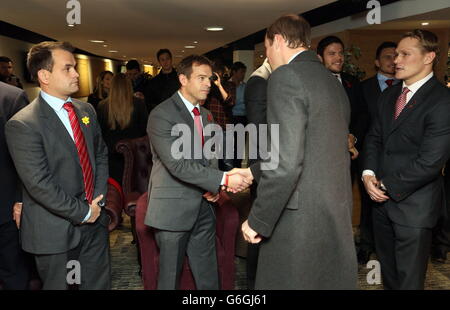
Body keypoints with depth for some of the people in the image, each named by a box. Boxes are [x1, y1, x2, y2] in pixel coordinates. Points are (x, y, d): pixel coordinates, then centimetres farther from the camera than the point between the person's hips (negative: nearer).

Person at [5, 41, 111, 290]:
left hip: (95, 222, 6)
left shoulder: (86, 110, 5)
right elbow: (39, 184, -20)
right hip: (55, 231, -5)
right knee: (58, 285, 15)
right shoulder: (22, 125, -17)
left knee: (99, 284, 18)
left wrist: (98, 200, -1)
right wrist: (83, 212, -14)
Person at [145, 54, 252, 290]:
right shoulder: (161, 115, -13)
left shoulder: (205, 115, 13)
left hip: (203, 207, 7)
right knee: (170, 278, 10)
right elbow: (178, 165, -22)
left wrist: (213, 187, -1)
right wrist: (224, 180, -25)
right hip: (174, 209, -6)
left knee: (209, 278, 14)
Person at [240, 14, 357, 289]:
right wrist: (255, 171, 24)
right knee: (330, 282, 20)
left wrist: (258, 221, -13)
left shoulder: (286, 77, -13)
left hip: (300, 218, -8)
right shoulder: (333, 81, 13)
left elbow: (286, 161, -23)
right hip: (337, 215, 8)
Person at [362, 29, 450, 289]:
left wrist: (387, 186, -14)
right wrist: (369, 174, -6)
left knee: (409, 278, 8)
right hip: (382, 198, 7)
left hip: (413, 203, -6)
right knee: (388, 270, 21)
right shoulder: (389, 95, 9)